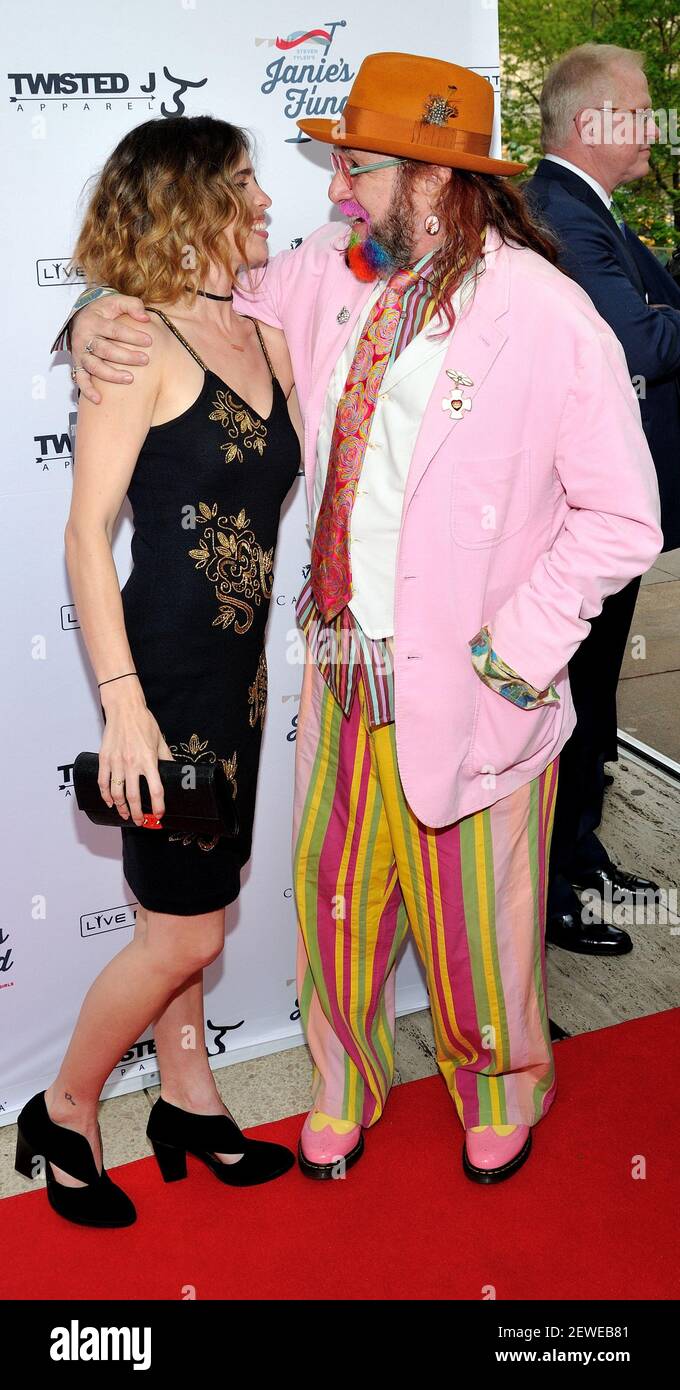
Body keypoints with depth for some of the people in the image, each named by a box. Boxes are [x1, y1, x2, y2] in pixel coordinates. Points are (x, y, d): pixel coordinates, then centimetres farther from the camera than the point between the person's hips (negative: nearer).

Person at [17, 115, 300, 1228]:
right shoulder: (141, 345, -12)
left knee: (189, 910, 18)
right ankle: (65, 1114, 24)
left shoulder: (268, 342, 10)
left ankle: (187, 1098, 36)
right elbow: (87, 532, -15)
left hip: (240, 671, 7)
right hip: (166, 671, -7)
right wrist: (123, 705, -19)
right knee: (184, 932, 2)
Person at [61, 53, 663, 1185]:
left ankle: (500, 1093, 47)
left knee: (475, 925, 15)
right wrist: (105, 320, -4)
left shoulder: (548, 318, -16)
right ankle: (345, 1091, 48)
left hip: (466, 696, -4)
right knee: (335, 902, 19)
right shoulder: (328, 275, 0)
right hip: (343, 671, 5)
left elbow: (624, 520, -12)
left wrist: (516, 648, -16)